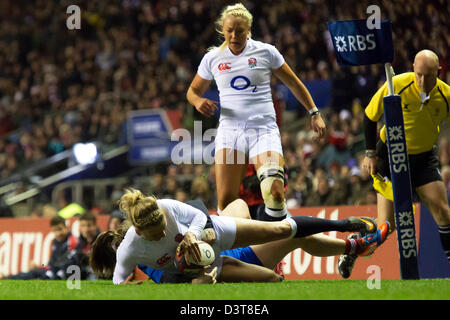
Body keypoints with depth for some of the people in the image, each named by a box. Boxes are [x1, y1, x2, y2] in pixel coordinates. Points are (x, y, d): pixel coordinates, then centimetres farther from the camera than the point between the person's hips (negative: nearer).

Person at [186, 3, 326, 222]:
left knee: (275, 195, -21)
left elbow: (293, 83, 13)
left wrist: (314, 113, 11)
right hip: (229, 130, 2)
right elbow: (193, 91, 21)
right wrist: (198, 101, -3)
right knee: (225, 201, -11)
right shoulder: (212, 58, 8)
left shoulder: (265, 52, 3)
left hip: (264, 129, -2)